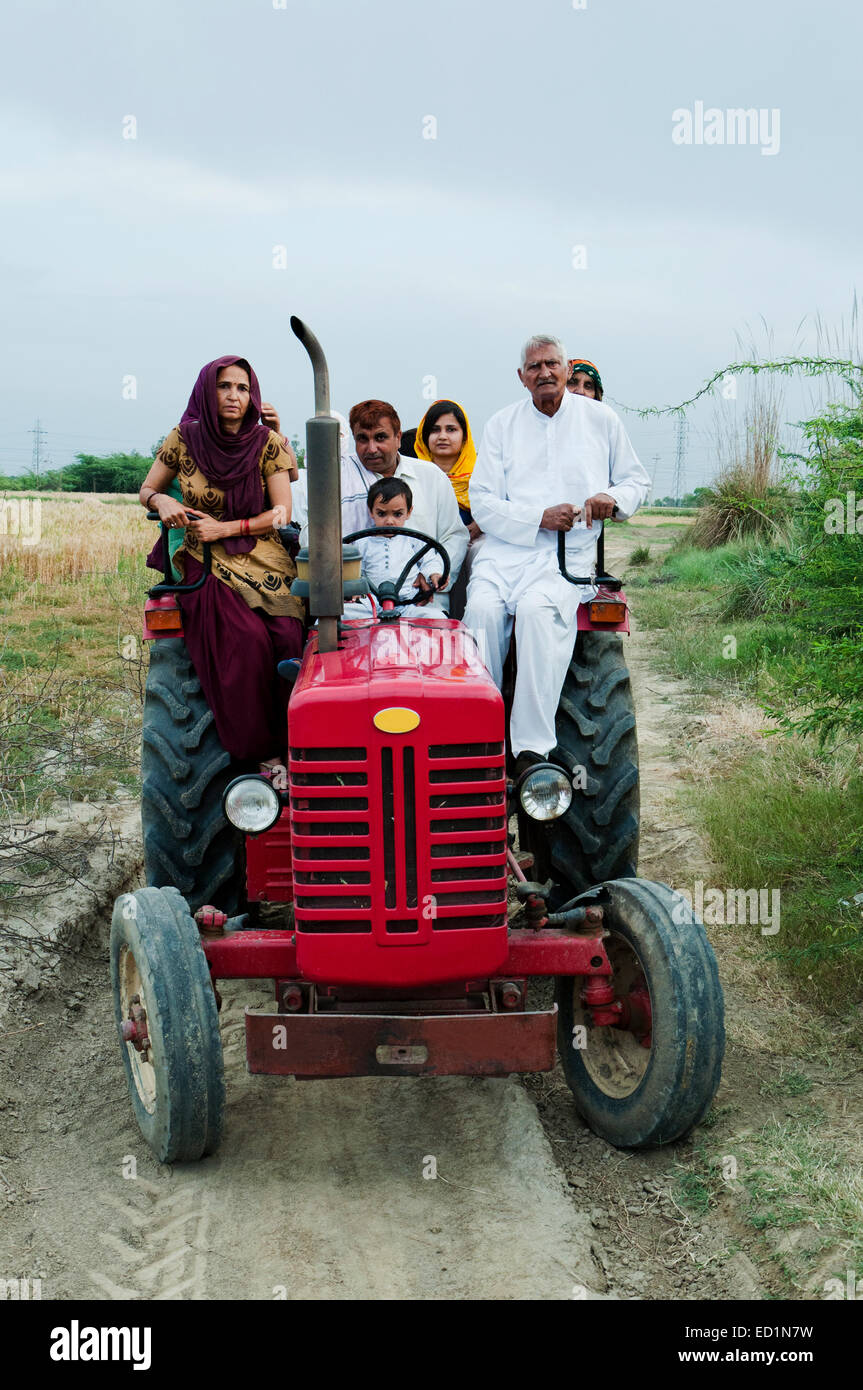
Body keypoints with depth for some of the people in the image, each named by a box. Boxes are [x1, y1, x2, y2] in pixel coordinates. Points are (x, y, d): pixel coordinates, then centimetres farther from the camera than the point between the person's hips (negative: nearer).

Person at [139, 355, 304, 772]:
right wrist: (162, 501, -10)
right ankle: (261, 752, -20)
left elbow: (281, 513, -2)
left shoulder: (267, 444, 1)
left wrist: (224, 528, -12)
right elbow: (146, 490, 14)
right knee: (246, 640, -28)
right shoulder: (185, 439, 3)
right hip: (205, 566, -1)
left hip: (263, 564, 1)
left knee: (286, 636, -28)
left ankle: (291, 742, -16)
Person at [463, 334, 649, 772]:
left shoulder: (600, 419, 13)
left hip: (571, 551, -1)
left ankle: (532, 748, -34)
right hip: (507, 546, 2)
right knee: (483, 606, -30)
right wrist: (539, 517, -11)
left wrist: (613, 498, -5)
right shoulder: (501, 425, 13)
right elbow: (482, 502, 4)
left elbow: (637, 481, 20)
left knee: (537, 607, -33)